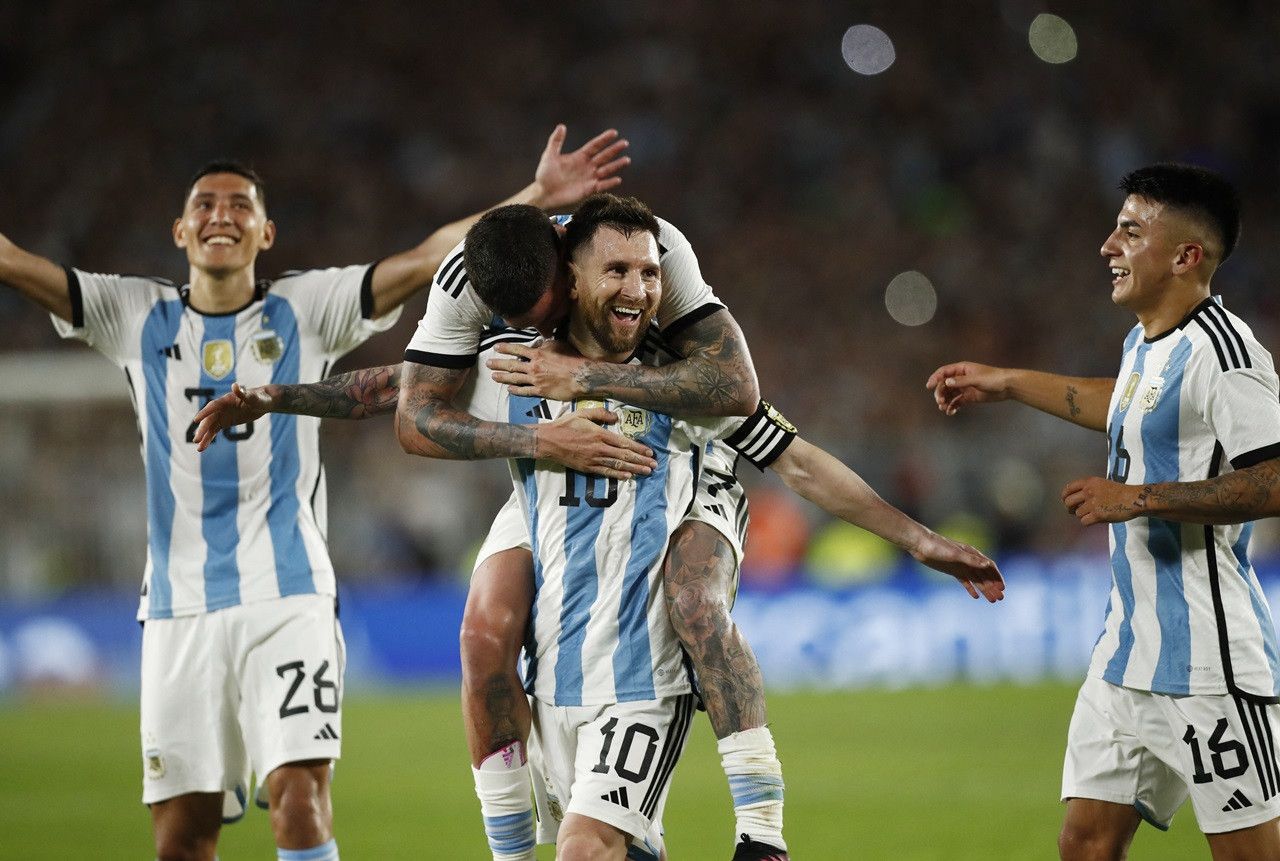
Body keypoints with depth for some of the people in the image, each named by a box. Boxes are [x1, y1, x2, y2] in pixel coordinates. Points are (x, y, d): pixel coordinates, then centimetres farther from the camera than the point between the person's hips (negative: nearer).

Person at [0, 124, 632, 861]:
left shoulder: (305, 309, 5)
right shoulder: (139, 317, 9)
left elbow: (427, 259, -5)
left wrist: (534, 197, -16)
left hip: (287, 598, -2)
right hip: (179, 604, 2)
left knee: (300, 799, -17)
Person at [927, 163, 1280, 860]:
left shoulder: (1222, 352, -16)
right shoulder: (1146, 342, 14)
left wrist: (1140, 498, -20)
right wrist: (1008, 383, 40)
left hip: (1208, 662, -9)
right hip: (1128, 653, 10)